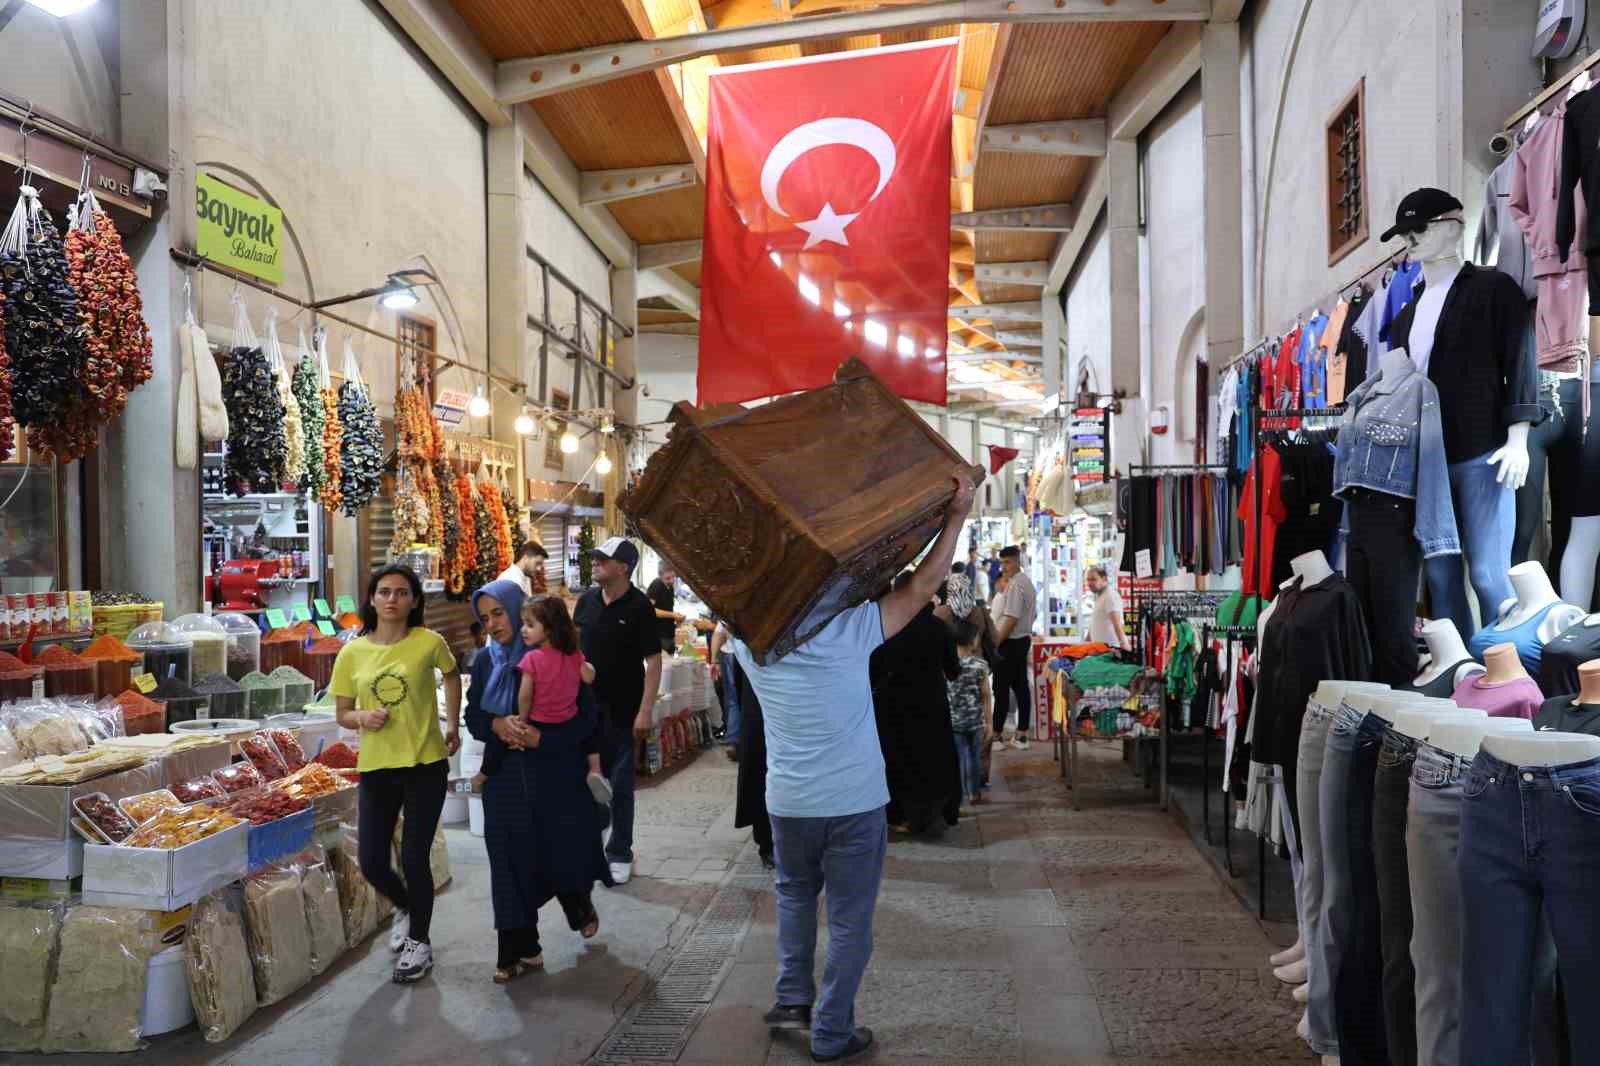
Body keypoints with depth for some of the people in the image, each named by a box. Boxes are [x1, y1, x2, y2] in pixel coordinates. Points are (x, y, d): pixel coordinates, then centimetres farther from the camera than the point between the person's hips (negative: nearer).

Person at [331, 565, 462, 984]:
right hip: (376, 768, 3)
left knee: (413, 859, 1)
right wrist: (362, 718, -15)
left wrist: (453, 727, 12)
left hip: (425, 765, -3)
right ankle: (406, 908, 41)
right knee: (371, 862, 6)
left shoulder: (429, 643, -8)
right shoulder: (352, 653, -2)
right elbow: (342, 713, 7)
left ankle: (419, 942, 25)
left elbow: (452, 676, 13)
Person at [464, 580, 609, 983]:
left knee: (564, 852, 6)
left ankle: (580, 905, 39)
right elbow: (473, 716, 9)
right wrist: (497, 726, -13)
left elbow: (586, 716, -8)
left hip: (556, 776, -3)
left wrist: (541, 737, -21)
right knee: (512, 862, 3)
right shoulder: (486, 662, 4)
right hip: (505, 779, 3)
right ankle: (520, 950, 15)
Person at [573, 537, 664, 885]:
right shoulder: (587, 600, 4)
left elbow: (653, 662, -12)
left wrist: (645, 711, -18)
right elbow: (573, 647, 13)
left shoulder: (639, 607, -12)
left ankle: (620, 854, 18)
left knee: (619, 785, 5)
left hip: (620, 711, -5)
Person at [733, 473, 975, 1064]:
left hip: (788, 802, 3)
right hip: (855, 803, -3)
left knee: (794, 894, 28)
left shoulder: (750, 643, -4)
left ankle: (793, 998, 29)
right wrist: (956, 518, -6)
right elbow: (922, 586, -10)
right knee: (849, 919, 9)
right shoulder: (852, 629, -14)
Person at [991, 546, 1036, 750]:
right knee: (1021, 686, 10)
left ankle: (996, 735, 1)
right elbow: (1031, 615, 21)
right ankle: (1022, 735, 13)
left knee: (1001, 689, -4)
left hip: (1010, 642, -10)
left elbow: (1011, 618, -22)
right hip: (1024, 640, 10)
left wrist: (995, 642, -18)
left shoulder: (1015, 584, -17)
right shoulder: (1027, 581, 15)